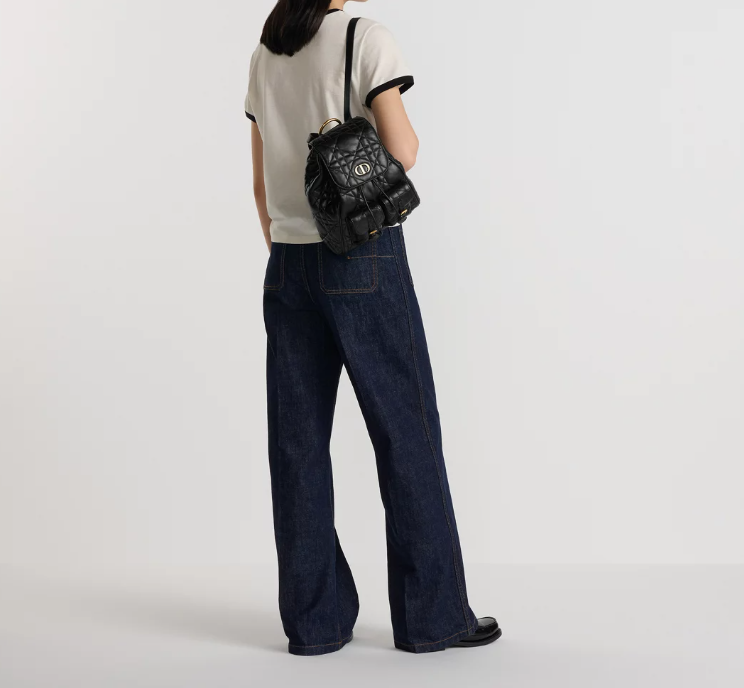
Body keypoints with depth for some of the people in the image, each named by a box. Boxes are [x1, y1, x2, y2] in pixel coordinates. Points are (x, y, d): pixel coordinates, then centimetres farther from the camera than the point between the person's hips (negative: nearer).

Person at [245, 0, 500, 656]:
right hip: (365, 258, -5)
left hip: (289, 262, 6)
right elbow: (401, 152, -14)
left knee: (298, 442, 6)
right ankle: (432, 614, 8)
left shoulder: (266, 56, 12)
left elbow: (263, 185, 13)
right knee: (405, 430, 2)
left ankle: (315, 619, 10)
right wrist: (405, 129, 8)